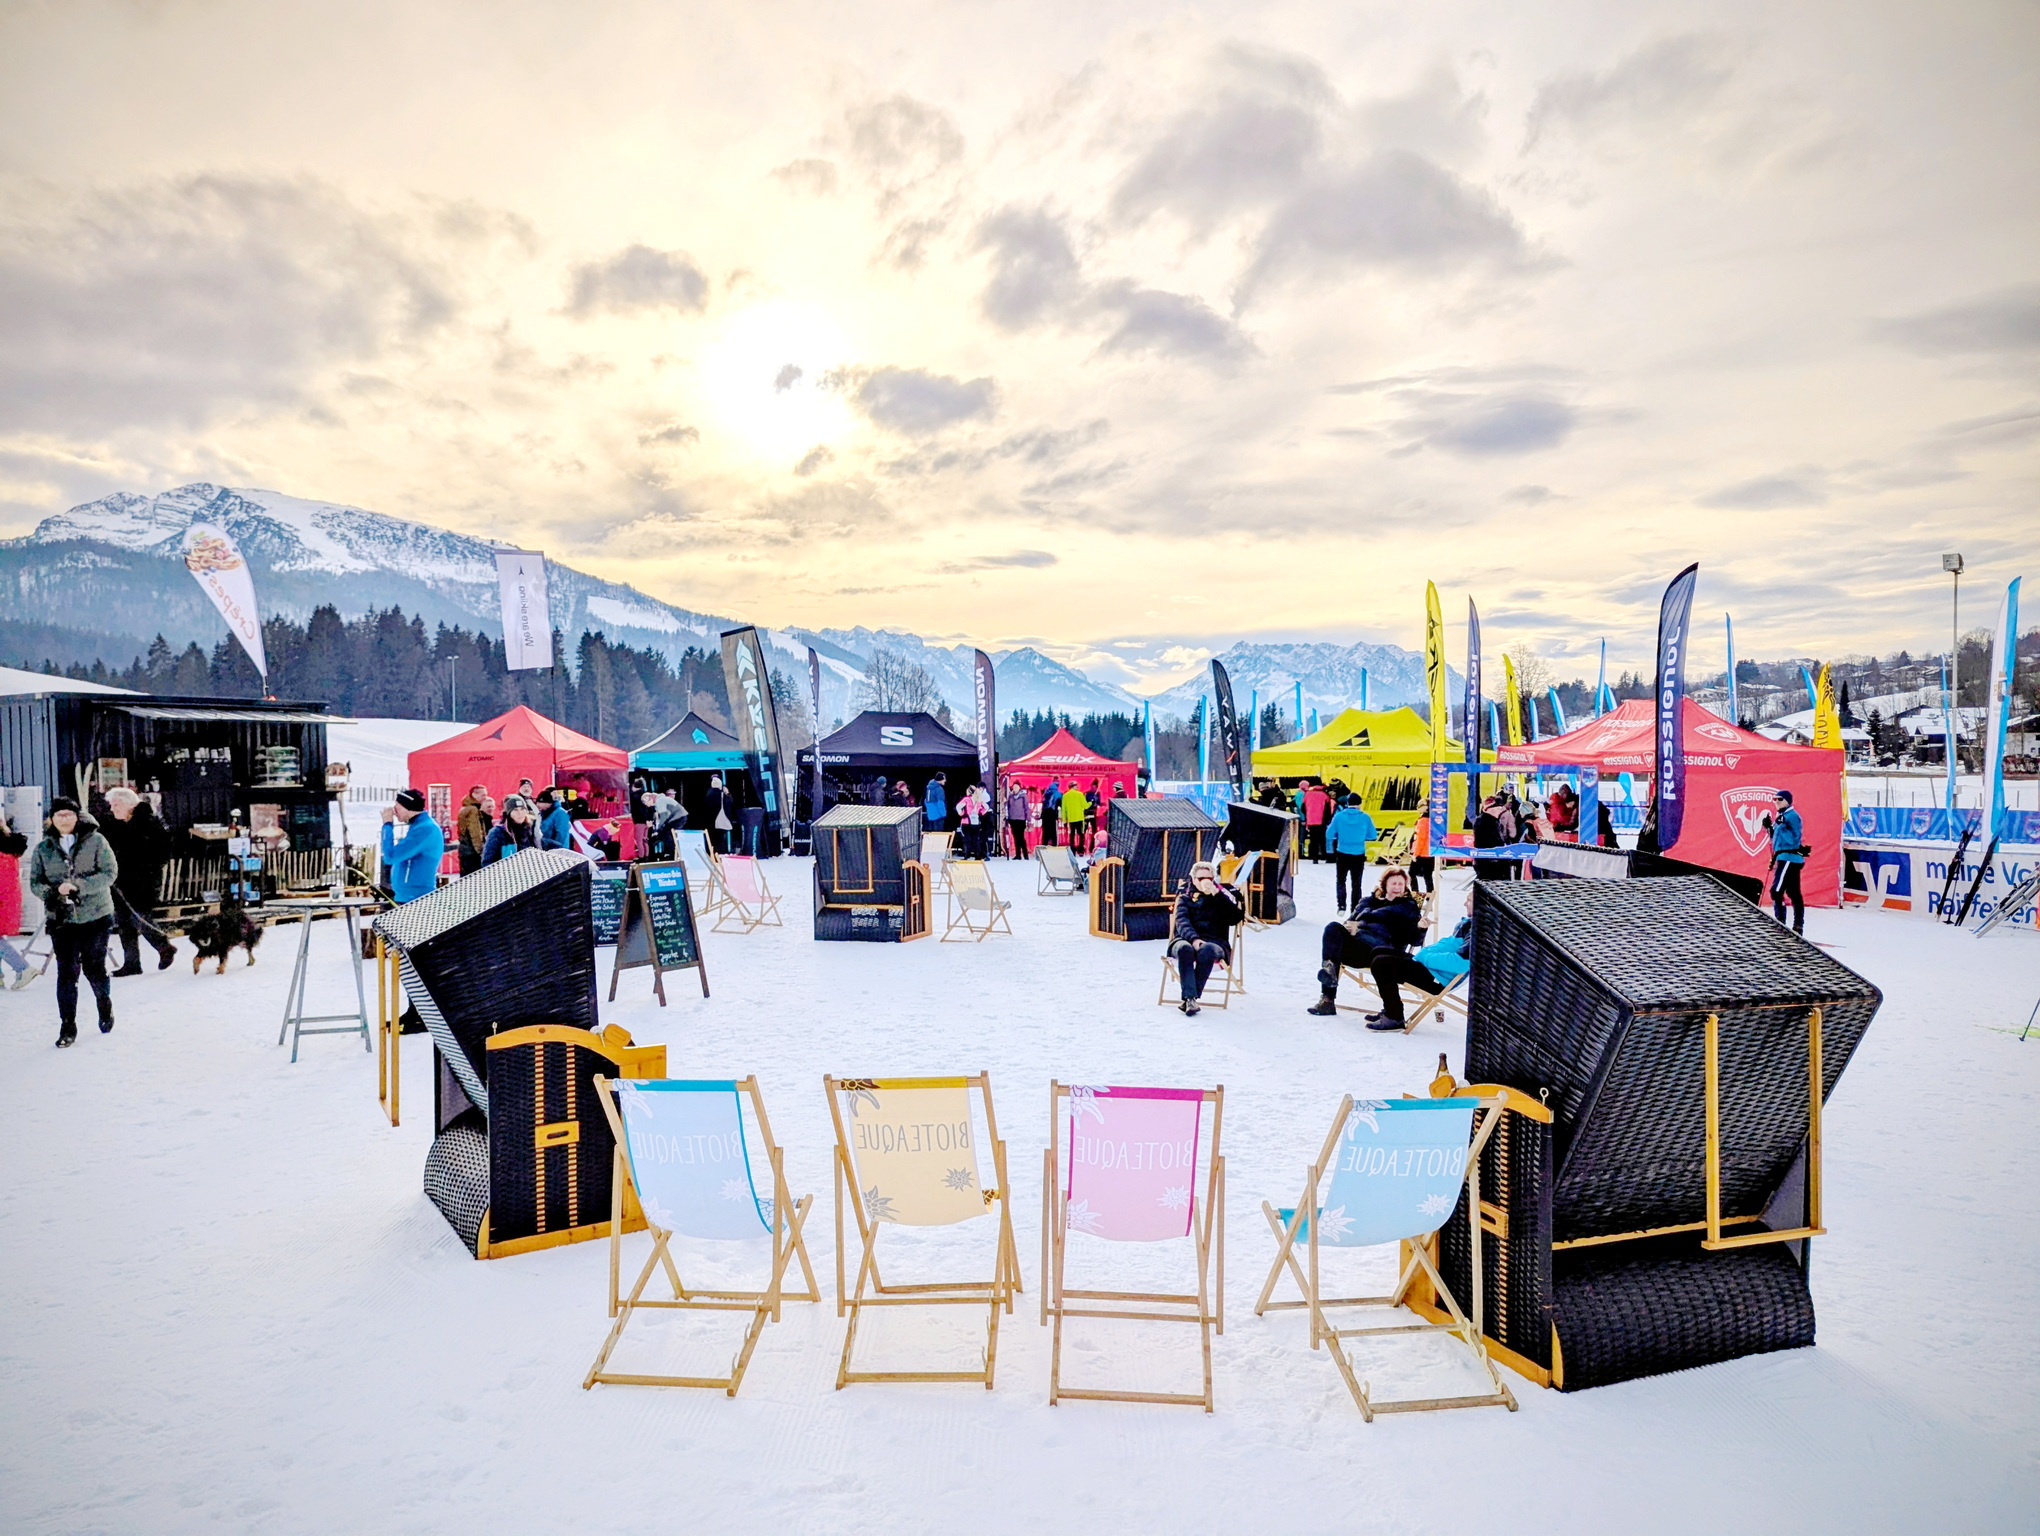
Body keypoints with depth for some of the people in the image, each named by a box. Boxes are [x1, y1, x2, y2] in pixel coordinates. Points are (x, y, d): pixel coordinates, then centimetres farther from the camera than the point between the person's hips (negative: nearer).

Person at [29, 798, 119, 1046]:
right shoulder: (43, 848, 5)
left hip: (96, 916, -2)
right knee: (67, 972, -2)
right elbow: (34, 881, 8)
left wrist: (78, 886, -22)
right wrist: (49, 894, -14)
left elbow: (110, 872, -10)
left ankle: (105, 1004, 35)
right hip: (61, 920, 2)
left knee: (94, 968, 7)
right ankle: (67, 1026, 6)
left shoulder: (95, 841, -4)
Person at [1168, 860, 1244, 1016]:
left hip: (1214, 942, 0)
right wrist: (1194, 939, -19)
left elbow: (1235, 918, 3)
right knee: (1184, 948, -37)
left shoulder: (1222, 897, 21)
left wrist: (1216, 894, -4)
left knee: (1207, 950, -38)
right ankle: (1190, 997, -45)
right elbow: (1181, 922, 2)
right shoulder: (1186, 897, 20)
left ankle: (1190, 998, -38)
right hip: (1186, 939, 0)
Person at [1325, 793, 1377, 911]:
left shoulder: (1339, 816, -9)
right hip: (1359, 855, 0)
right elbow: (1372, 836, -3)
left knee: (1341, 881, 17)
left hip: (1342, 854, 0)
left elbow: (1329, 835, -6)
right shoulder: (1365, 817, -8)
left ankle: (1342, 906, 6)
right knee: (1356, 883, 13)